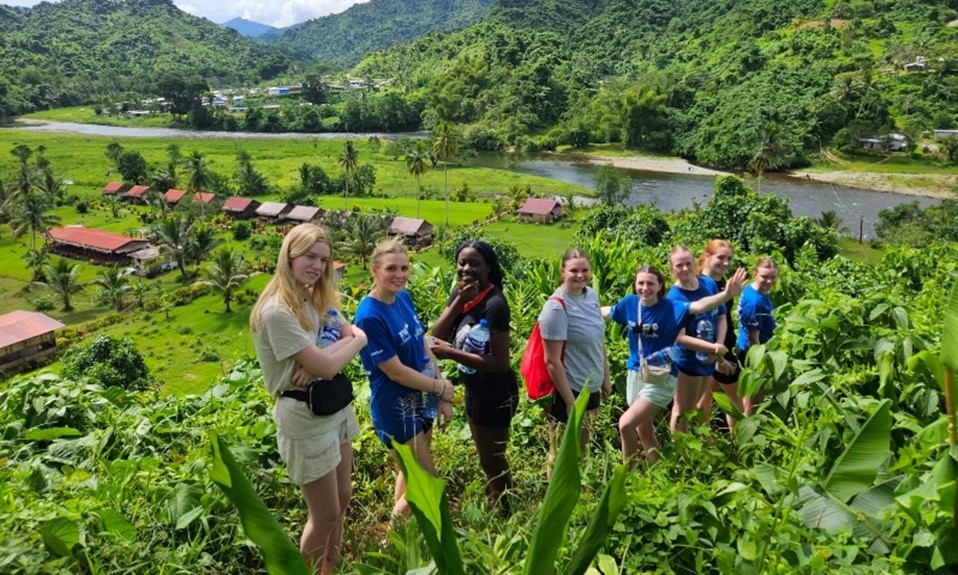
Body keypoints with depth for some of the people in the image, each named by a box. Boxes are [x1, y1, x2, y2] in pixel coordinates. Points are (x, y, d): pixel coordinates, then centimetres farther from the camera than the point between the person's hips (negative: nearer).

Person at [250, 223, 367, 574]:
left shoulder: (319, 298, 6)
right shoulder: (277, 311, -22)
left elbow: (356, 336, -2)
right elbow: (327, 366, -26)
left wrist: (321, 360, -20)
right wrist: (355, 341, -8)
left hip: (337, 405, 8)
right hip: (306, 416, -8)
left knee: (341, 501, 21)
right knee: (326, 515, 8)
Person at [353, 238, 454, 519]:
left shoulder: (404, 298, -1)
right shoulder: (369, 316, -25)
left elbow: (423, 347, 4)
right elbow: (396, 371, -22)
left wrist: (444, 397, -2)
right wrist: (442, 387, -11)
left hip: (420, 399, 8)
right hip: (395, 408, -8)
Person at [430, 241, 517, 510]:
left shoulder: (494, 304, -25)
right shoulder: (460, 293, -1)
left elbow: (500, 362, -27)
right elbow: (435, 338, -9)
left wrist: (451, 353, -27)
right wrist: (459, 301, -20)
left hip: (494, 394, -9)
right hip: (475, 390, 9)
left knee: (491, 461, 10)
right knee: (490, 458, 26)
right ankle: (496, 506, 47)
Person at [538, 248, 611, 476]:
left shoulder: (592, 296, 0)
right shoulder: (556, 307, -23)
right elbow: (552, 361, -22)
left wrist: (605, 378, 14)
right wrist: (570, 401, -19)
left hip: (592, 388, 8)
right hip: (568, 391, -8)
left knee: (581, 450, 26)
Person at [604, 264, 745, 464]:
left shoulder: (670, 307, -17)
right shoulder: (629, 303, -4)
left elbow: (699, 306, -34)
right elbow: (605, 312, 15)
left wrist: (727, 295, -51)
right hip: (636, 374, 6)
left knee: (626, 424, -16)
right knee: (644, 430, 19)